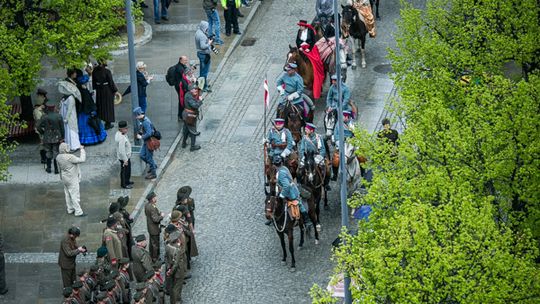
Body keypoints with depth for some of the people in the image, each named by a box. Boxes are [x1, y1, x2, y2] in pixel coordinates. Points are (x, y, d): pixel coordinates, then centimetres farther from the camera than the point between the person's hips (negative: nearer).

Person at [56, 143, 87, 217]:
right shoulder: (70, 157, -29)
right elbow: (82, 160, -26)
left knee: (68, 194, 19)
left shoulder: (58, 157, -5)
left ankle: (70, 209, 32)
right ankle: (78, 212, 7)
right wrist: (82, 150, -16)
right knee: (75, 195, 1)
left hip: (64, 178, 8)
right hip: (72, 179, -8)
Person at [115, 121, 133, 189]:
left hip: (127, 156, 10)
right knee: (125, 170, 9)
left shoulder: (118, 133, -2)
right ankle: (124, 184, 27)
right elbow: (121, 151, -32)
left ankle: (127, 181, 45)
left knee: (128, 170, 26)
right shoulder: (121, 138, -34)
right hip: (124, 157, -10)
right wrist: (125, 160, -24)